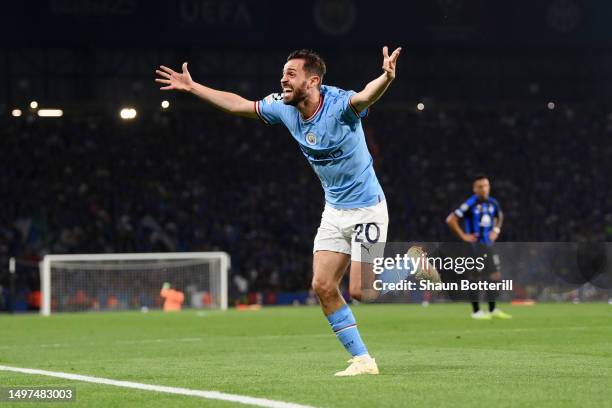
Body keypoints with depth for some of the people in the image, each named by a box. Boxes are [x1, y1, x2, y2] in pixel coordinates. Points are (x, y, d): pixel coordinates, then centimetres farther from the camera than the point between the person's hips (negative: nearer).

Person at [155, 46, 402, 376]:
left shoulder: (339, 105, -24)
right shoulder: (284, 108, -3)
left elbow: (366, 96, -47)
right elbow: (240, 105, 12)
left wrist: (386, 78, -69)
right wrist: (192, 87, 16)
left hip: (366, 209, -7)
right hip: (335, 210, 7)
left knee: (359, 291, -11)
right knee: (323, 286, -5)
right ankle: (362, 360, 3)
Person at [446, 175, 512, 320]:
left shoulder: (493, 203, 7)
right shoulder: (470, 204, -13)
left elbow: (499, 216, 30)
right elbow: (451, 219, -17)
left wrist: (496, 230, 14)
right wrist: (463, 236, -15)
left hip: (489, 244, 7)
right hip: (475, 246, -7)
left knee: (496, 277, 6)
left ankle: (493, 310, 16)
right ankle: (476, 311, 5)